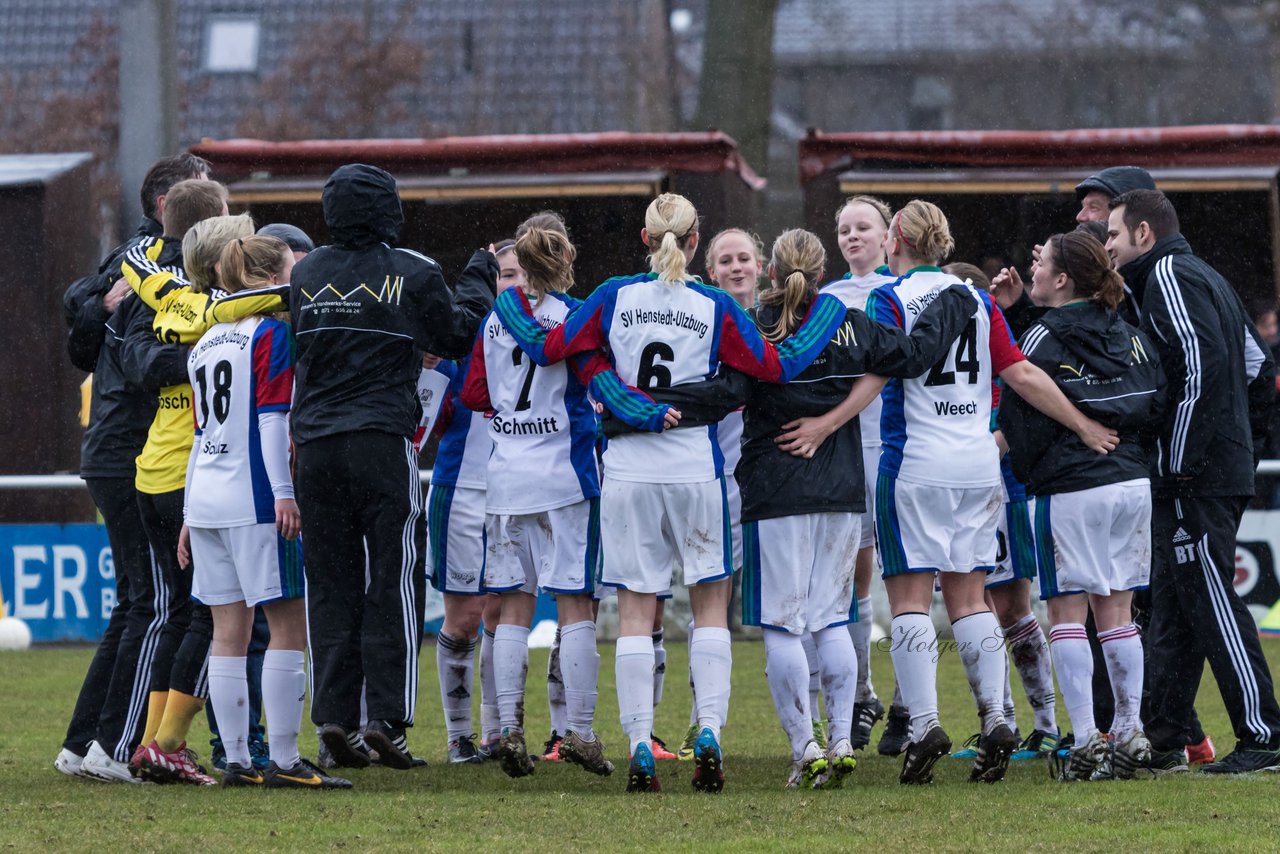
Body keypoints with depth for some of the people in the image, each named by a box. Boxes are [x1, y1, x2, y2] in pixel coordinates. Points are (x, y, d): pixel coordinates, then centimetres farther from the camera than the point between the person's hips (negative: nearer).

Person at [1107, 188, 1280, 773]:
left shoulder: (1169, 277, -9)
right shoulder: (1204, 277, 21)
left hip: (1195, 481, -10)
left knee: (1212, 602, -9)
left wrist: (1179, 461, -20)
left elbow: (1202, 367, -22)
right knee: (1171, 604, 12)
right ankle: (1164, 740, 15)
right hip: (1227, 471, 10)